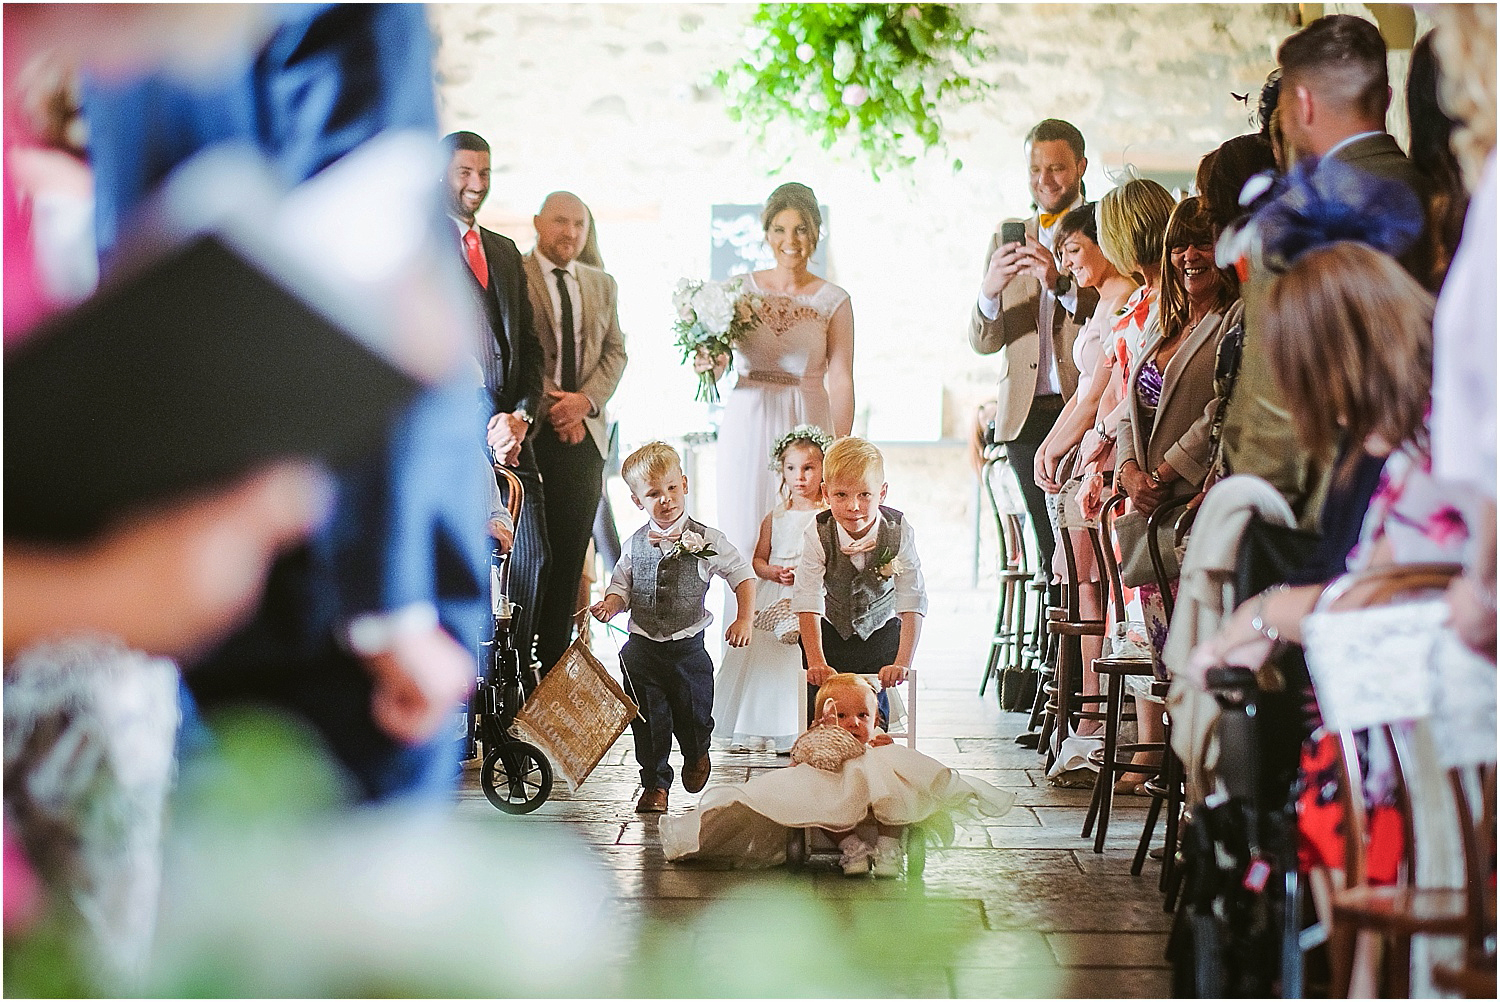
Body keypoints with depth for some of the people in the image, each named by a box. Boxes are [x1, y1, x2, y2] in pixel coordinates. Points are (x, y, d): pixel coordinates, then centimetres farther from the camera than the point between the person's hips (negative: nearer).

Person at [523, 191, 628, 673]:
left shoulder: (602, 284, 17)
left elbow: (615, 352, 13)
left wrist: (586, 399, -4)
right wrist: (550, 404, -12)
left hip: (584, 433, 5)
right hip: (528, 433, -5)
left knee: (569, 556, 5)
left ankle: (555, 665, 10)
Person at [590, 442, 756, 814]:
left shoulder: (706, 541, -7)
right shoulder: (634, 545, 1)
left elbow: (743, 576, -1)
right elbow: (621, 586, 9)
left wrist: (744, 620, -11)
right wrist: (611, 603, -13)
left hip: (688, 646, -1)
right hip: (642, 647, 1)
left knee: (693, 715, 11)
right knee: (648, 720, 4)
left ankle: (696, 756, 43)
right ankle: (655, 783, 21)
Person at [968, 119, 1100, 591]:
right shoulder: (1007, 236, 17)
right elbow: (983, 341, 11)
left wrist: (1061, 283, -21)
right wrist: (989, 291, -10)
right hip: (1028, 414, 3)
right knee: (1053, 554, 1)